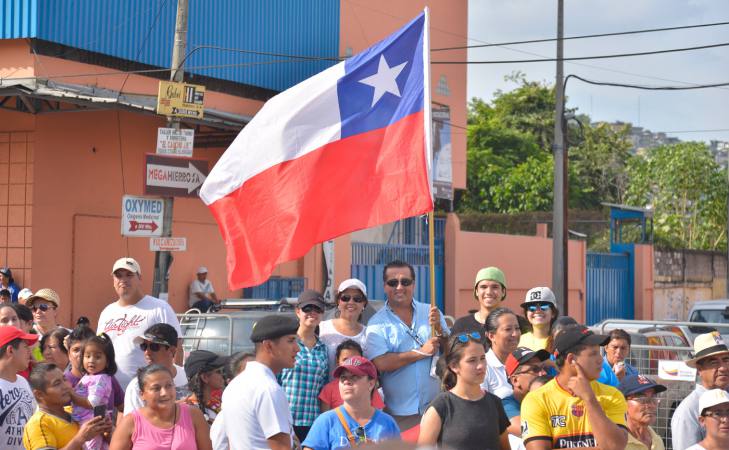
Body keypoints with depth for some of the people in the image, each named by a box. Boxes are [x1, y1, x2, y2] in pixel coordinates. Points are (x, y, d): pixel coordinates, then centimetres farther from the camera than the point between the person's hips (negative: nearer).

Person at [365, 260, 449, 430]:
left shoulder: (431, 313, 9)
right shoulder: (377, 323, 0)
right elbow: (380, 363, -15)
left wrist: (438, 328, -11)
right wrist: (422, 352, -12)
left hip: (435, 408, 2)